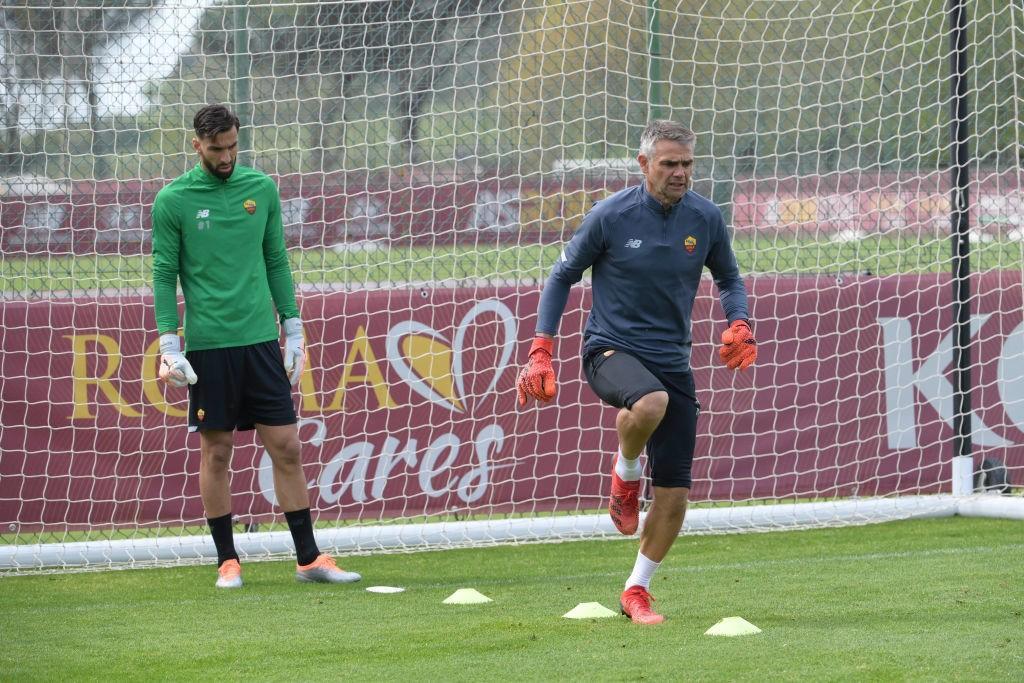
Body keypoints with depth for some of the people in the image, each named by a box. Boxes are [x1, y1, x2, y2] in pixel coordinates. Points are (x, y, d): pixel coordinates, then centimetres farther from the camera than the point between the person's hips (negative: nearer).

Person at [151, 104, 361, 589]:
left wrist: (293, 330, 9)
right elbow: (164, 274, 0)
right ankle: (227, 561, 12)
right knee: (216, 451, 3)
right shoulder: (173, 201, -2)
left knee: (286, 447, 1)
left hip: (261, 339, 3)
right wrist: (169, 345, -7)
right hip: (208, 344, -3)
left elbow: (276, 262, 13)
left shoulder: (261, 189, 7)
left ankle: (308, 558, 5)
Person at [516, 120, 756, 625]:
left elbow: (728, 279, 16)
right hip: (610, 350, -4)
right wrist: (541, 350, -5)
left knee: (675, 493, 0)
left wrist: (738, 325, -5)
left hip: (672, 360, 4)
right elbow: (563, 276, 2)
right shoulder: (611, 216, -10)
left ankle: (636, 591, 21)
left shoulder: (705, 218, 0)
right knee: (651, 402, -40)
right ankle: (626, 474, -7)